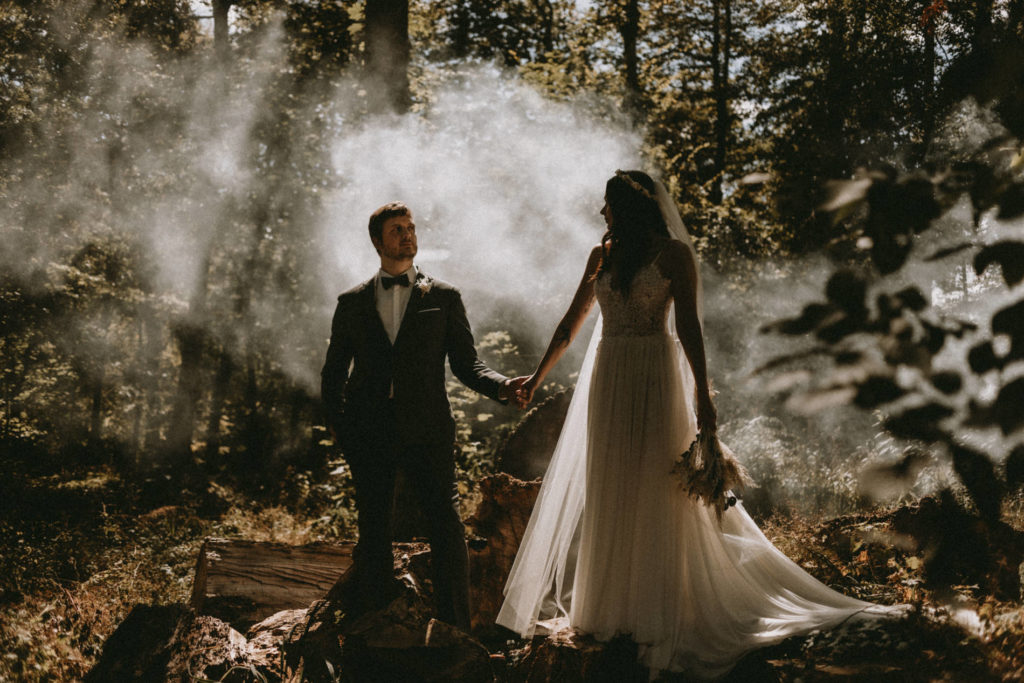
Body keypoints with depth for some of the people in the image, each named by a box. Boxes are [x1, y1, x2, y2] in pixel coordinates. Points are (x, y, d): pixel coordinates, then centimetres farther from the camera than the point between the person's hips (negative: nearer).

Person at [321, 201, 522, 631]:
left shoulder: (444, 298, 10)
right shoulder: (352, 303, 13)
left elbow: (465, 363, 6)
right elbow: (333, 372, 18)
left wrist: (501, 387, -13)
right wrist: (337, 424, 5)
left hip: (427, 430, -1)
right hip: (369, 432, 1)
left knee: (447, 528, -7)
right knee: (373, 531, 6)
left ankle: (456, 631, 1)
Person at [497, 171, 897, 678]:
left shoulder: (672, 253, -3)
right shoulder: (603, 254, 13)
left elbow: (688, 325, -8)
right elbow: (571, 322, 19)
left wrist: (702, 395, -12)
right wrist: (538, 377, 20)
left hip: (653, 379, -6)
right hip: (607, 379, 6)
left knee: (654, 492, -3)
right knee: (607, 494, 8)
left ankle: (657, 615, 5)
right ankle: (612, 608, 17)